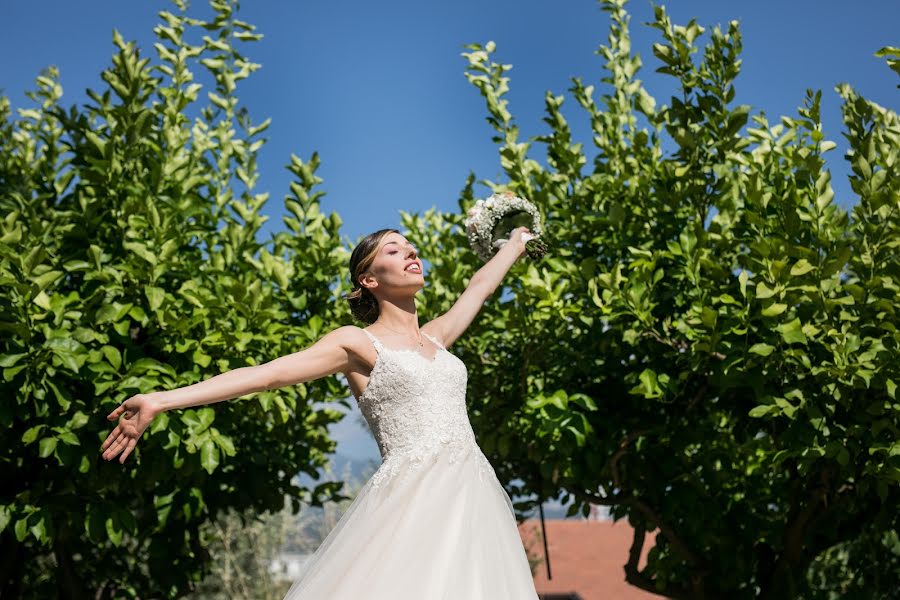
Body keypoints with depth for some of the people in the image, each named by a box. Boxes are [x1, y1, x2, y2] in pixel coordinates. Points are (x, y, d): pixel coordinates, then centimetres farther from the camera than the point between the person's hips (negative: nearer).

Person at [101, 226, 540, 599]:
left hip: (474, 497, 6)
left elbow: (480, 285, 37)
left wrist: (518, 241, 53)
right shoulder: (357, 343, 5)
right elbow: (266, 374, -4)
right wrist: (160, 401, -11)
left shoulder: (435, 338, 21)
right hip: (412, 498, -5)